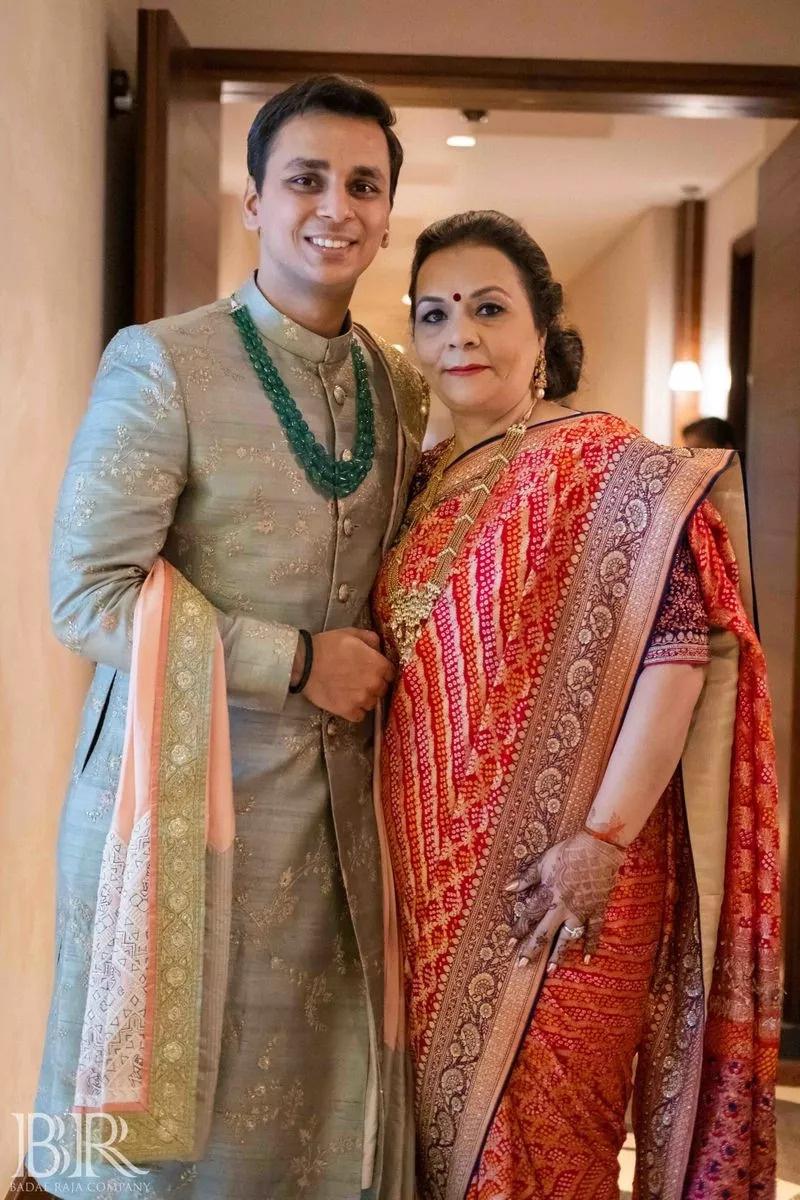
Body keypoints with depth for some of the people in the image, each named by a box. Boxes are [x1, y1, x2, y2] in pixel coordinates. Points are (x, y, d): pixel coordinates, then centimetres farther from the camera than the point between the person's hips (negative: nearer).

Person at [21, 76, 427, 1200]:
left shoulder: (401, 387, 9)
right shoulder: (162, 365, -9)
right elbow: (86, 592, -14)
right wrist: (296, 663, -15)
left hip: (343, 800, 5)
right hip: (191, 795, -5)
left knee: (323, 1102, 14)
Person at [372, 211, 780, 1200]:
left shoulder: (607, 467, -10)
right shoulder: (424, 484, 10)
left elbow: (681, 645, -19)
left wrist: (604, 839, -22)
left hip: (551, 873, -6)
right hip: (433, 868, 6)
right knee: (439, 1115, 18)